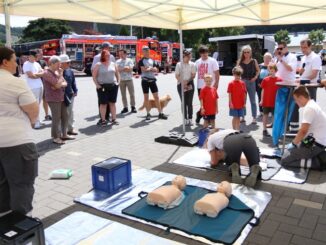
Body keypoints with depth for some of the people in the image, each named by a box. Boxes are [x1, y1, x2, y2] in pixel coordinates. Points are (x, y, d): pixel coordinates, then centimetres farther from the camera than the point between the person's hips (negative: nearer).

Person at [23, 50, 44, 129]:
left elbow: (43, 73, 8)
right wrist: (39, 74, -1)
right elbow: (31, 75, -15)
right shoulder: (26, 64, -6)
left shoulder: (37, 64, 16)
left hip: (40, 86, 7)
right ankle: (36, 122, -5)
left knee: (38, 104, 12)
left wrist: (35, 74, -9)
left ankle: (36, 120, 20)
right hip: (33, 87, -7)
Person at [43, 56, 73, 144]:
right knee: (56, 118, -5)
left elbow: (65, 83, 8)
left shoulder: (57, 71, 14)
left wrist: (60, 85, -14)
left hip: (61, 98, 8)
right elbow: (58, 84, -21)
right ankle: (55, 137, 4)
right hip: (53, 99, -8)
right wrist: (60, 75, -7)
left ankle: (64, 134, 23)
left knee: (65, 116, 12)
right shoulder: (47, 73, -13)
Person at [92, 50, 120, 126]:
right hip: (102, 87, -3)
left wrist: (118, 82, 5)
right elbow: (94, 76, -2)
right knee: (103, 103, -1)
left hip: (113, 86, 3)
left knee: (112, 103, 8)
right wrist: (97, 85, -10)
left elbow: (117, 74, 17)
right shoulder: (98, 65, -1)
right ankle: (103, 120, 7)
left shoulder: (113, 64, 10)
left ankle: (114, 119, 15)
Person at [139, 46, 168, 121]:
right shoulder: (141, 61, 0)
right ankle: (148, 114, 12)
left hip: (152, 80, 3)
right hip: (145, 81, -3)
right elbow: (143, 69, -15)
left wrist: (148, 68, -13)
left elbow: (156, 70, 1)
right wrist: (151, 68, -4)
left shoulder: (152, 60, 12)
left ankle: (160, 113, 6)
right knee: (146, 97, 4)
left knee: (156, 97, 2)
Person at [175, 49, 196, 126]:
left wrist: (187, 81, -13)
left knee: (189, 103, 1)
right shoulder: (179, 64, 0)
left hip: (190, 84, 1)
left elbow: (193, 75, 1)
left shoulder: (192, 64, 3)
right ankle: (185, 119, 9)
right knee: (183, 103, 3)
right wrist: (182, 83, -14)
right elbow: (177, 76, -2)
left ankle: (190, 119, 7)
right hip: (181, 85, 0)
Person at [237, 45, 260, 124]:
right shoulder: (240, 61, 4)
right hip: (242, 81, 1)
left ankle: (254, 117, 6)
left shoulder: (254, 61, 3)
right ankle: (243, 116, 15)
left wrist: (255, 77, -6)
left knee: (253, 100, 2)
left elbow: (258, 70, 9)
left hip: (251, 82, -1)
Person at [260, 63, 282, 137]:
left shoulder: (279, 80, -1)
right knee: (265, 115, 8)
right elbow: (263, 90, 3)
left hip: (275, 102, 0)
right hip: (266, 101, 0)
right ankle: (264, 130, 18)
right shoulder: (265, 80, 0)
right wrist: (261, 100, 0)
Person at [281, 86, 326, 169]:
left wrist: (293, 143, -10)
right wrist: (296, 141, 14)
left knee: (284, 160, -10)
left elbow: (303, 131, -24)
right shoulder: (312, 105, 13)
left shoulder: (309, 108, -19)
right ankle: (319, 155, 11)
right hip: (316, 141, 10)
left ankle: (318, 163, -10)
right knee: (289, 149, 21)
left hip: (315, 143, -10)